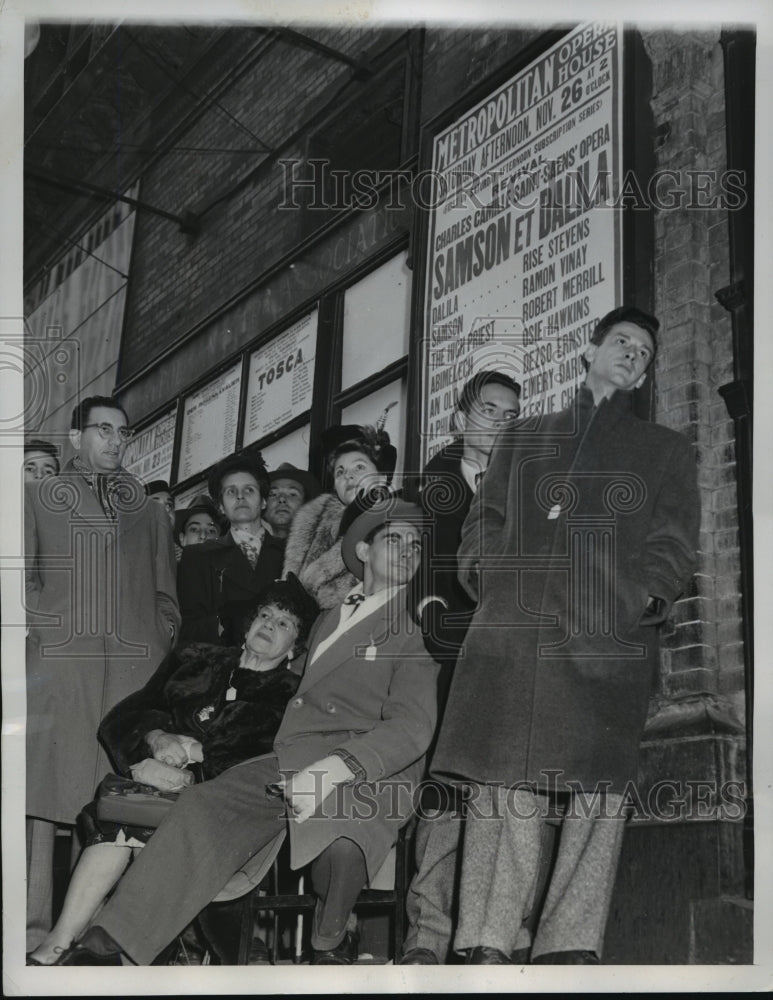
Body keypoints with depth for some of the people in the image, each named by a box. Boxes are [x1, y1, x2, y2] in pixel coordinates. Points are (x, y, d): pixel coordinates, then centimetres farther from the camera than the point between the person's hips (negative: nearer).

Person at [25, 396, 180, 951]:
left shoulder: (148, 512, 23)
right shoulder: (39, 498, 18)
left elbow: (166, 594, 21)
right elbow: (24, 574, 11)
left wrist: (161, 640, 6)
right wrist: (43, 628, -2)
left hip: (136, 661, 1)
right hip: (59, 657, -1)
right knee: (47, 785, -8)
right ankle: (37, 925, -7)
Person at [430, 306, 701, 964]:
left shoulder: (666, 452, 23)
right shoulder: (523, 440, 27)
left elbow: (673, 542, 12)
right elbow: (484, 522, 21)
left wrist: (645, 597, -6)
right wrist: (494, 578, 2)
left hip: (612, 639, 0)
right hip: (513, 630, 1)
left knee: (598, 786, -9)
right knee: (502, 783, -10)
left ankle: (570, 947, -7)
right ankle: (493, 945, -11)